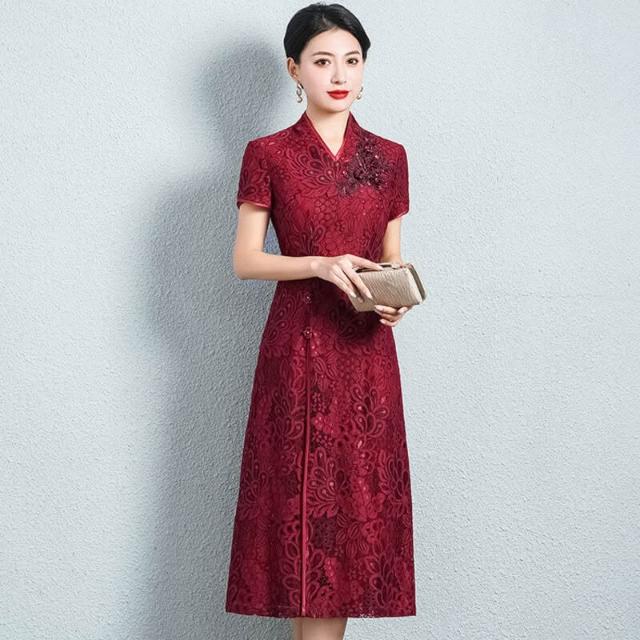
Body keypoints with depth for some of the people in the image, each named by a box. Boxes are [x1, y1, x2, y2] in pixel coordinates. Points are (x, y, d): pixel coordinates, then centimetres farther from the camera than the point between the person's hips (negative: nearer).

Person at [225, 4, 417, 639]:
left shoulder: (388, 157, 9)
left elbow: (392, 258, 13)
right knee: (305, 499, -1)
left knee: (356, 498, 4)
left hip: (366, 350, 3)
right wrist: (321, 264, -17)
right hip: (298, 348, -3)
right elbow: (244, 260, -2)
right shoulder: (268, 155, 0)